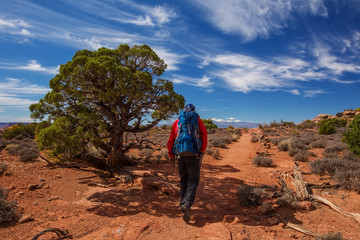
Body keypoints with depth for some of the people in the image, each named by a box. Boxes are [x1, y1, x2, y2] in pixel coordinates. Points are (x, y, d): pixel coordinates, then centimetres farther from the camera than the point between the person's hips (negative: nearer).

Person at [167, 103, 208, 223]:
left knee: (183, 180, 17)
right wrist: (202, 150, -8)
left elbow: (171, 139, 10)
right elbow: (204, 134, -9)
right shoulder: (198, 120, 6)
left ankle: (183, 204, 20)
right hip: (193, 154, -3)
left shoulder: (177, 122, 12)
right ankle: (186, 204, -17)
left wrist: (171, 154, 17)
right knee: (193, 181, 3)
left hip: (181, 154, 3)